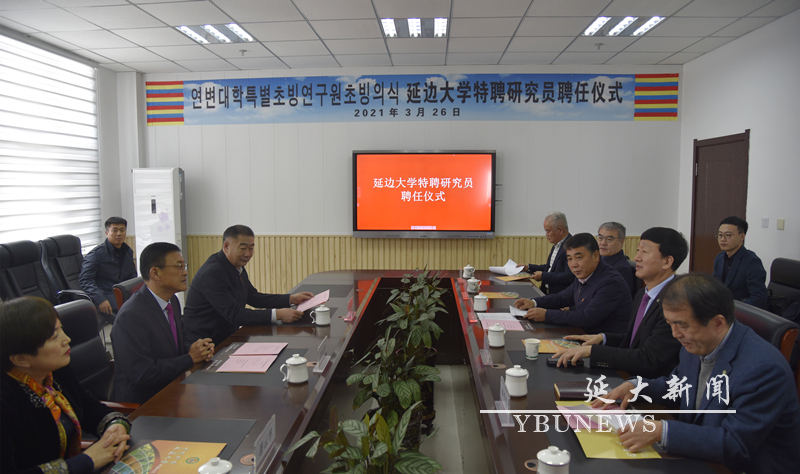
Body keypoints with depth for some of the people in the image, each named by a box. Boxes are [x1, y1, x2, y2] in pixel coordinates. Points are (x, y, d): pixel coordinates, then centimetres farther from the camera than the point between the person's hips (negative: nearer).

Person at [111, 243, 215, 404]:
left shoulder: (172, 301, 7)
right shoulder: (131, 316, -21)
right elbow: (142, 375, -24)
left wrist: (197, 349, -4)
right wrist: (190, 358, -16)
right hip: (140, 402, -8)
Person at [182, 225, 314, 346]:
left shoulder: (237, 268, 5)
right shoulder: (211, 274, -23)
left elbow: (254, 297, 15)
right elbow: (234, 314, -26)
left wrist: (291, 299, 4)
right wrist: (277, 314, -30)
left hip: (227, 337, 8)